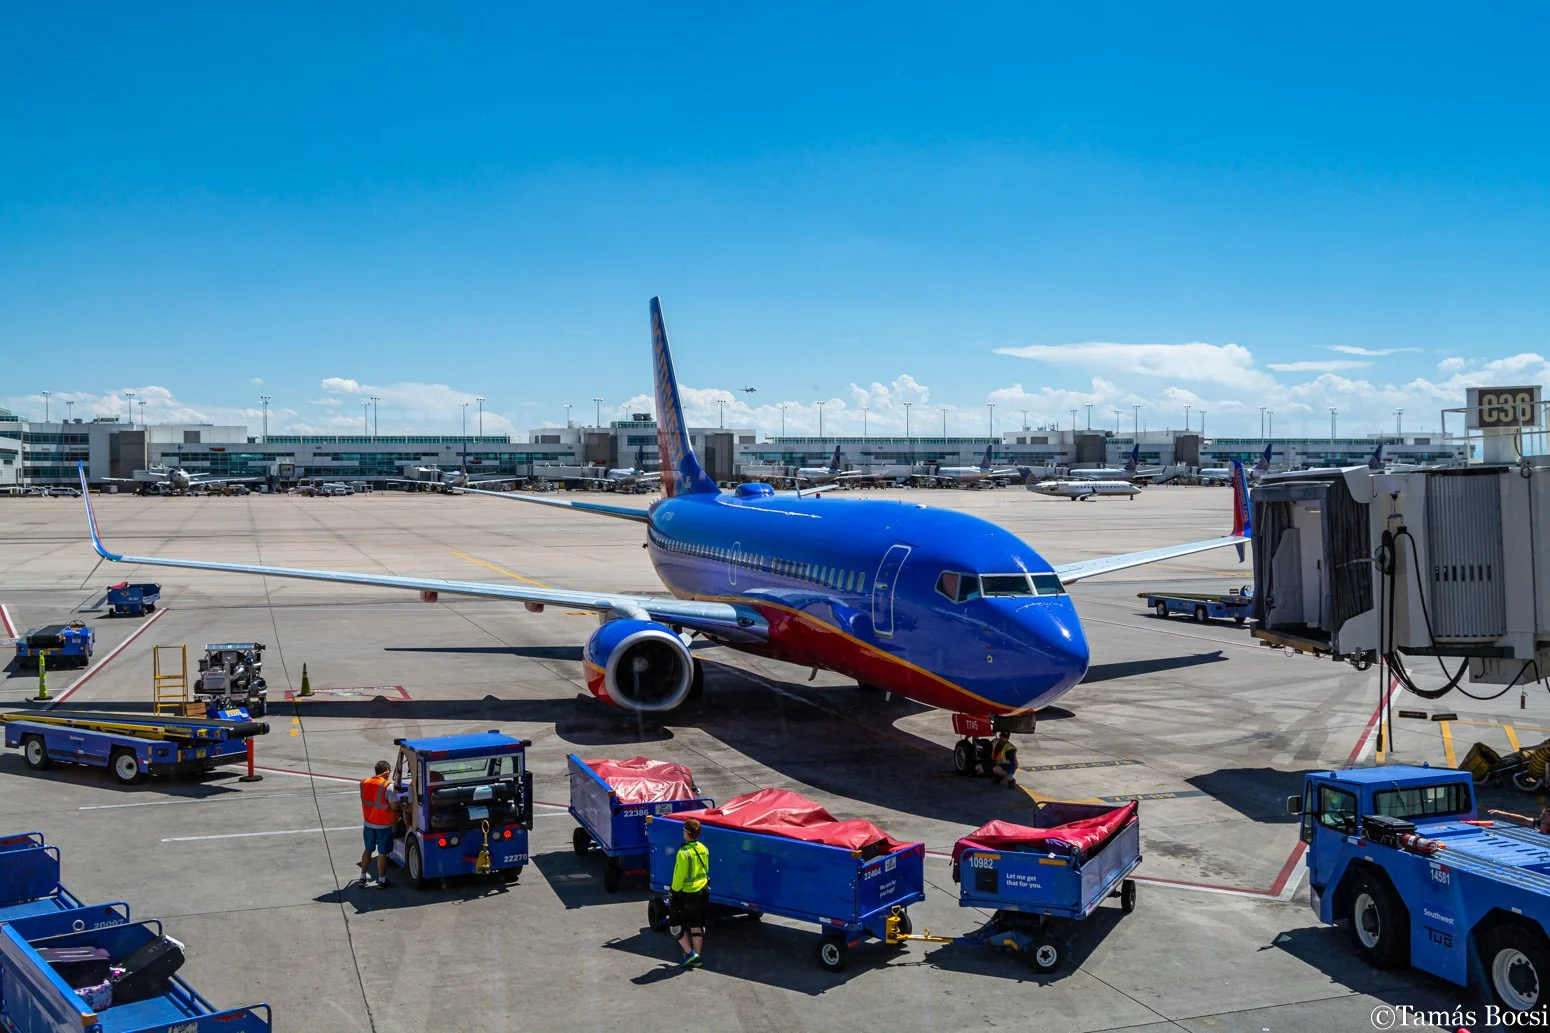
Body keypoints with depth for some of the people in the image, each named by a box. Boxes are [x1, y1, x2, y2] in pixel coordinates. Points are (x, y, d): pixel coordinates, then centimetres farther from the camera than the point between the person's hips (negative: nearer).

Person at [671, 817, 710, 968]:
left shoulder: (684, 853, -24)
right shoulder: (703, 849, -1)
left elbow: (679, 876, -20)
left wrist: (674, 891, -7)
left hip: (685, 894, -7)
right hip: (702, 892, 7)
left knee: (678, 924, 10)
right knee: (697, 926, 14)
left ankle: (689, 953, 2)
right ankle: (696, 958, 19)